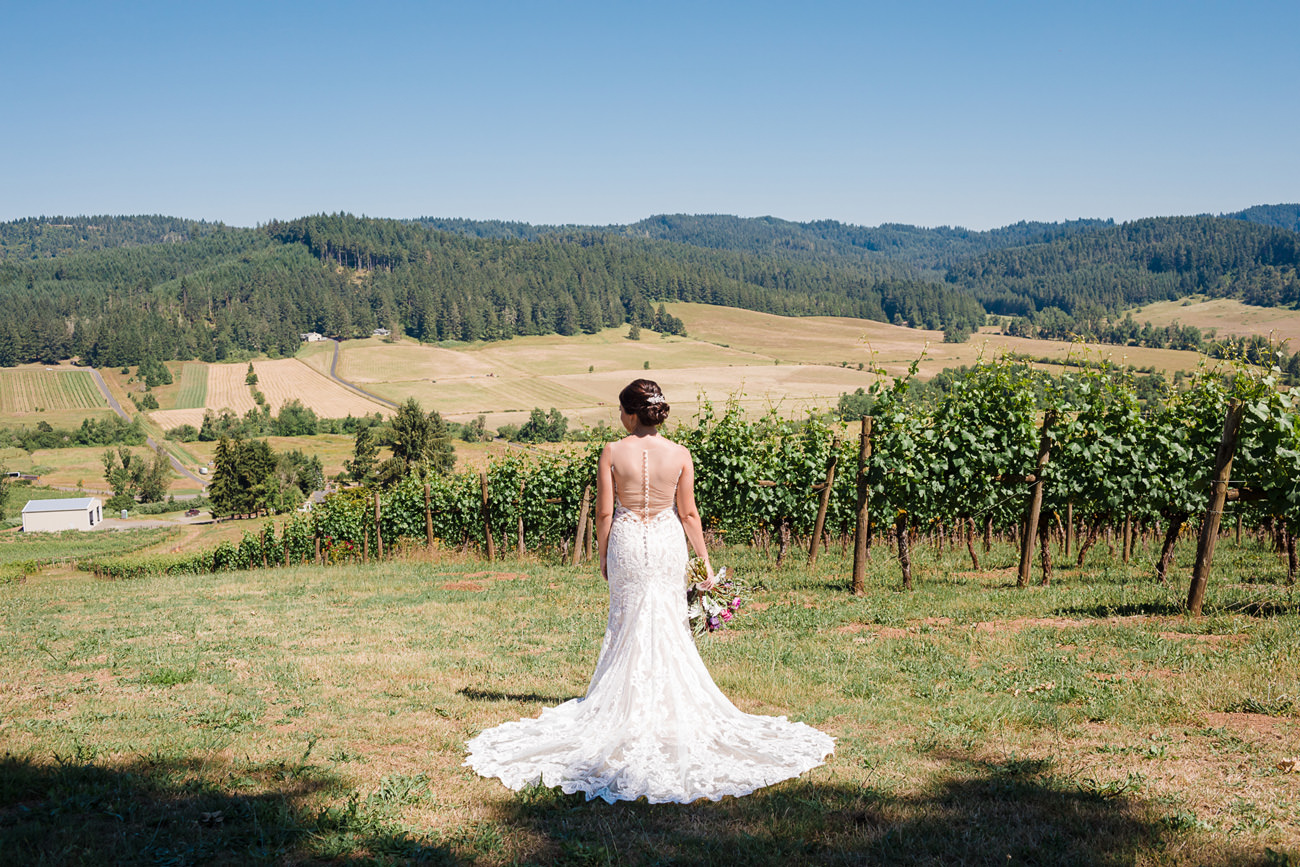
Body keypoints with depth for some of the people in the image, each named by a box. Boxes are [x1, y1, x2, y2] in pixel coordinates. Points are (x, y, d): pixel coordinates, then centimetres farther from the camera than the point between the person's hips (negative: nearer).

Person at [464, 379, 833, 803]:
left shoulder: (613, 453, -10)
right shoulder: (679, 455, -7)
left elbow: (604, 512, -6)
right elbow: (688, 514, -3)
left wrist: (603, 555, 7)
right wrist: (704, 561, 6)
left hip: (626, 542, -1)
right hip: (667, 542, 1)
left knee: (628, 625, 13)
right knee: (670, 626, 12)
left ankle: (631, 703, 19)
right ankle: (673, 702, 17)